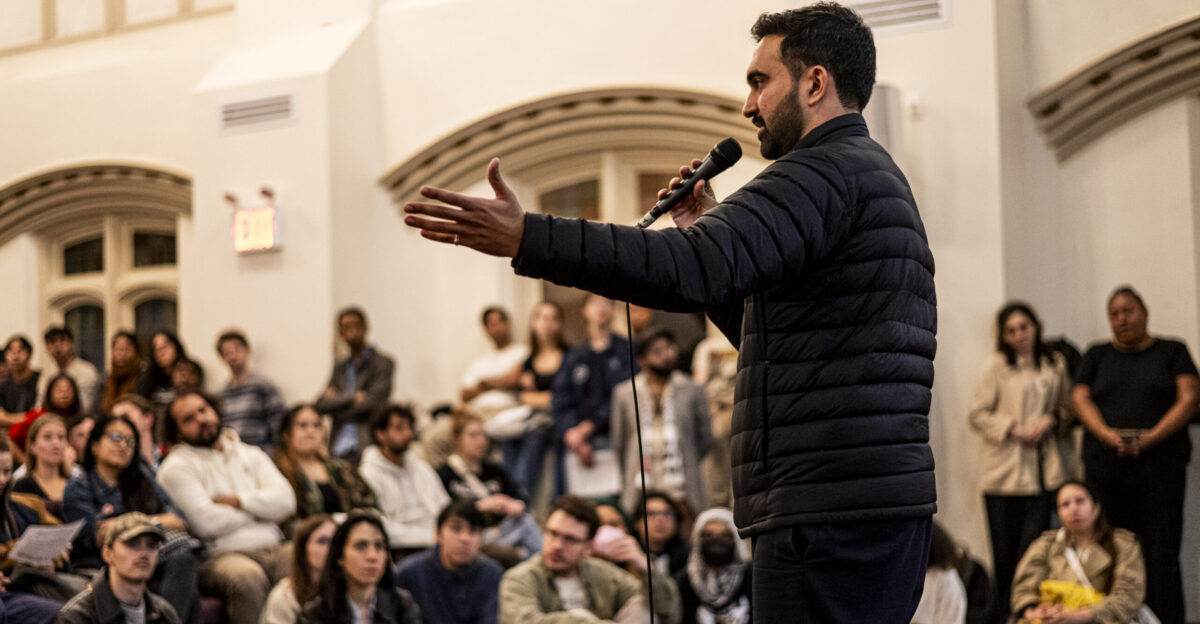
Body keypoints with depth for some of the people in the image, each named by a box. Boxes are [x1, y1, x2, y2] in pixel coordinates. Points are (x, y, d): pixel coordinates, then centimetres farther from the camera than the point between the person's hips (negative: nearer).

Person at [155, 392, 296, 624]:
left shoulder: (250, 455, 24)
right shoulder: (176, 467, 7)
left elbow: (285, 501, 8)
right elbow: (206, 524, -7)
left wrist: (235, 500, -3)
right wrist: (259, 510, 6)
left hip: (274, 550, 5)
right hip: (222, 556, -4)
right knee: (247, 576, -41)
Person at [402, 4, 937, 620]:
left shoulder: (825, 171, -10)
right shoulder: (878, 178, 24)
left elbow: (692, 271, -26)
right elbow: (763, 329, 30)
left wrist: (527, 237, -30)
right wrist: (707, 234, 18)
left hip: (829, 515, -10)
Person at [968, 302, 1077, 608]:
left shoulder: (1055, 364, 10)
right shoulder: (997, 365, 0)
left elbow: (1070, 407, 17)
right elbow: (977, 415, -1)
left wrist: (1052, 420, -4)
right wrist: (1014, 430, -12)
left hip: (1045, 470, 2)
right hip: (1005, 472, -2)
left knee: (1033, 545, -6)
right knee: (1005, 549, 2)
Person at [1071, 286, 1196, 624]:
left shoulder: (1172, 352, 12)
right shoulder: (1097, 355, 18)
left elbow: (1188, 399, 1)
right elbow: (1081, 398, 7)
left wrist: (1153, 436, -13)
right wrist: (1107, 435, -12)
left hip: (1160, 466, -2)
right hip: (1105, 466, 2)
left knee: (1161, 554, -9)